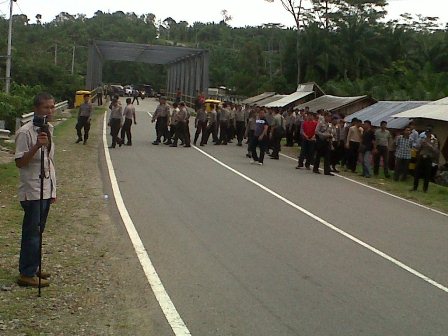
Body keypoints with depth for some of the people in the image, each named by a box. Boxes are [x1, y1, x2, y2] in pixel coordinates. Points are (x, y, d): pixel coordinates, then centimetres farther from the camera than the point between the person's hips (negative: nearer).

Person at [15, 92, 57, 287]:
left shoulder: (48, 129, 10)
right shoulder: (25, 132, -15)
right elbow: (19, 162, -17)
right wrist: (36, 146, -31)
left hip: (46, 190, 8)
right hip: (32, 192, -8)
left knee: (37, 232, 15)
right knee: (32, 232, -3)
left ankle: (32, 268, 25)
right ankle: (27, 274, 5)